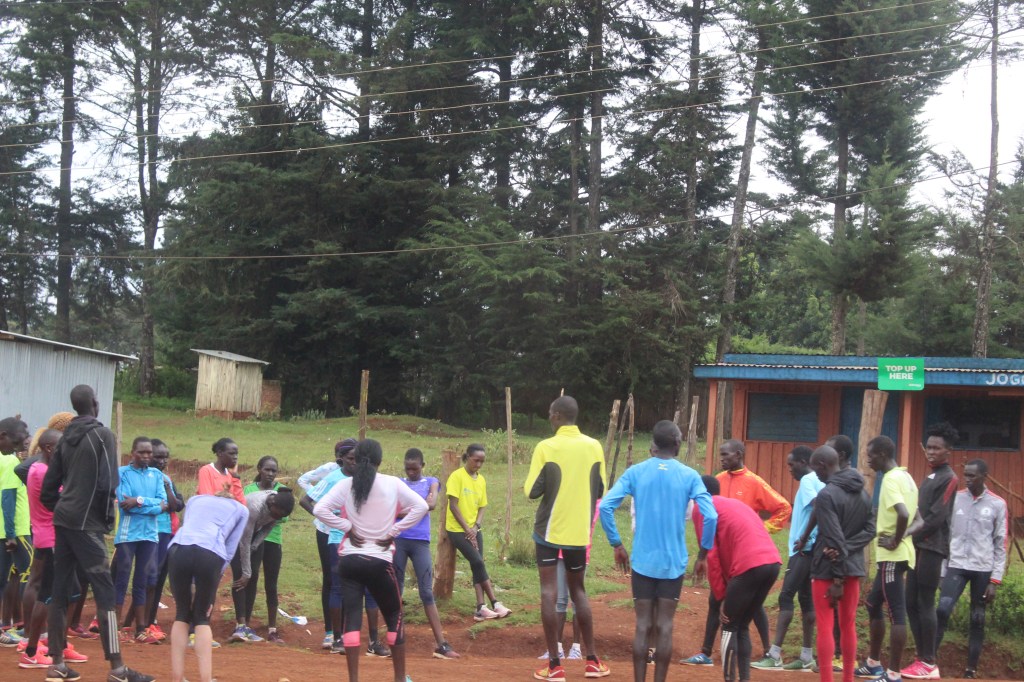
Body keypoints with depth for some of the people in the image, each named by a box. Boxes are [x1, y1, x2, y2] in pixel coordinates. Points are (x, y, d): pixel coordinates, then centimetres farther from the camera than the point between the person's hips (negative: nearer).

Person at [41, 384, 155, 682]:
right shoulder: (102, 434, -7)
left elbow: (47, 490, 13)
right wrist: (108, 517, -3)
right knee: (105, 593, -7)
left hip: (62, 522, 7)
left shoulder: (65, 439, 13)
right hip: (86, 524, -7)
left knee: (59, 593, 9)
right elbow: (108, 483, -15)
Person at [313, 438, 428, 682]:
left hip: (350, 559, 1)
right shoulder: (392, 484, -2)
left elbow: (319, 509, -9)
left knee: (352, 617, 1)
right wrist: (394, 531, -4)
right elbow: (421, 507, -8)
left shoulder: (346, 485, -1)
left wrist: (347, 527, -3)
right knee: (394, 616, 14)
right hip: (380, 561, -1)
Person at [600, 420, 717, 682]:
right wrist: (704, 551, 1)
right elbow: (711, 516, -12)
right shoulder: (689, 476, -3)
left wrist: (617, 545, 2)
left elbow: (605, 506, -8)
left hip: (643, 561, 1)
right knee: (664, 627, 5)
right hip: (673, 563, -1)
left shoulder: (635, 472, 0)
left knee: (643, 625, 6)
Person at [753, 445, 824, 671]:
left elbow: (818, 508, -25)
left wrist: (804, 539, -22)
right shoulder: (818, 481, 16)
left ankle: (774, 654, -11)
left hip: (804, 549, -10)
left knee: (786, 597, -9)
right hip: (811, 549, 10)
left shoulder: (807, 481, -11)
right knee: (805, 598, 12)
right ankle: (807, 655, 14)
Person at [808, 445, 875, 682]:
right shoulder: (862, 493, 9)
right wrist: (847, 550, -8)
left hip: (828, 568, -7)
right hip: (853, 566, 7)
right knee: (848, 625, 13)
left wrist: (837, 579, -16)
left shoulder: (826, 495, -15)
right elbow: (870, 529, 4)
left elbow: (834, 539, -19)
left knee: (825, 627, -3)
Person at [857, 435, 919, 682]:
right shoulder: (905, 477, 15)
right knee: (874, 604, 19)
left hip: (892, 556, -10)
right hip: (898, 555, 10)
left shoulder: (891, 479, -15)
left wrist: (895, 542, -19)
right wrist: (901, 536, 12)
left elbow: (903, 514, -31)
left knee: (896, 612, -7)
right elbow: (914, 516, 20)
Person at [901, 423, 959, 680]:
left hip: (932, 548, -9)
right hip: (919, 547, 9)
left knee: (925, 604, -8)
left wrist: (902, 535, -18)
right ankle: (921, 658, 13)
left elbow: (935, 518, -16)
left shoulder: (949, 479, -9)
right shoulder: (929, 478, 19)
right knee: (912, 603, 8)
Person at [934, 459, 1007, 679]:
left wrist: (995, 580, -3)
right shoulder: (955, 499, 4)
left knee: (978, 620, 5)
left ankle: (971, 670, 12)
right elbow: (945, 535, 7)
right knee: (942, 610, -13)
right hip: (956, 566, 0)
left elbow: (1000, 545, 2)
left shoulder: (997, 504, 1)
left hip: (983, 569, 0)